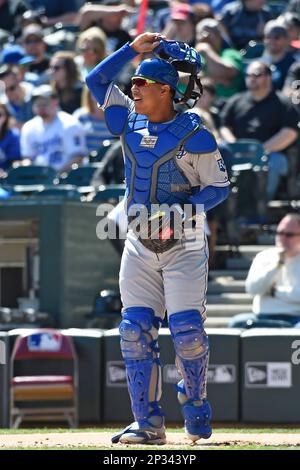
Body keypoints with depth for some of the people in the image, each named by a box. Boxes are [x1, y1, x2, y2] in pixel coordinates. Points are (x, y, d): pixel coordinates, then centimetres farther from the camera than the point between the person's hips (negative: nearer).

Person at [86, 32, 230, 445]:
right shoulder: (130, 120, 5)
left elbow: (219, 187, -8)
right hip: (140, 247, 5)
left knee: (188, 330, -11)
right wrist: (133, 49, 4)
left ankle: (195, 404, 13)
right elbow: (96, 80, 13)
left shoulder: (194, 134, -11)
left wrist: (180, 212, -21)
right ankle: (148, 424, -2)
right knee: (136, 330, -4)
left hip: (184, 246, -5)